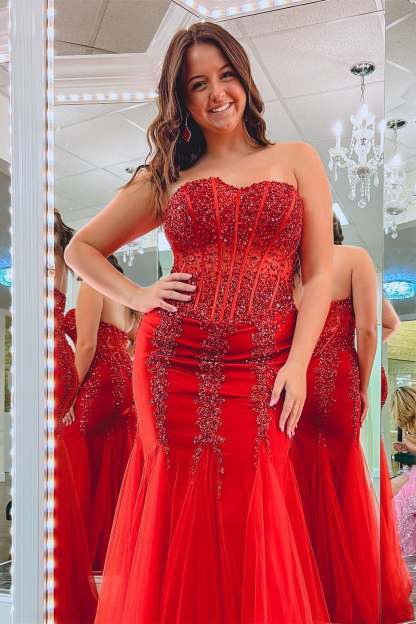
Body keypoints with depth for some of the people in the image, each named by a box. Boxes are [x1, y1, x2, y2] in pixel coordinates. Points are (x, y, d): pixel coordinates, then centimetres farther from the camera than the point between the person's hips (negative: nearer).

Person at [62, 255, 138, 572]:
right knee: (116, 476, 10)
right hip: (125, 391, 8)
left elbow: (87, 345, -13)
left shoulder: (91, 285, -2)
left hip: (96, 389, -8)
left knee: (86, 477, -3)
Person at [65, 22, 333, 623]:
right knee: (183, 520, 6)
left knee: (252, 523, 1)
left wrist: (297, 362, -7)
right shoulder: (165, 176, 14)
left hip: (261, 370, -1)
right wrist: (137, 296, 2)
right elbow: (81, 248, 19)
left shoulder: (297, 160, 12)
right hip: (175, 364, 1)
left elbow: (320, 273, 5)